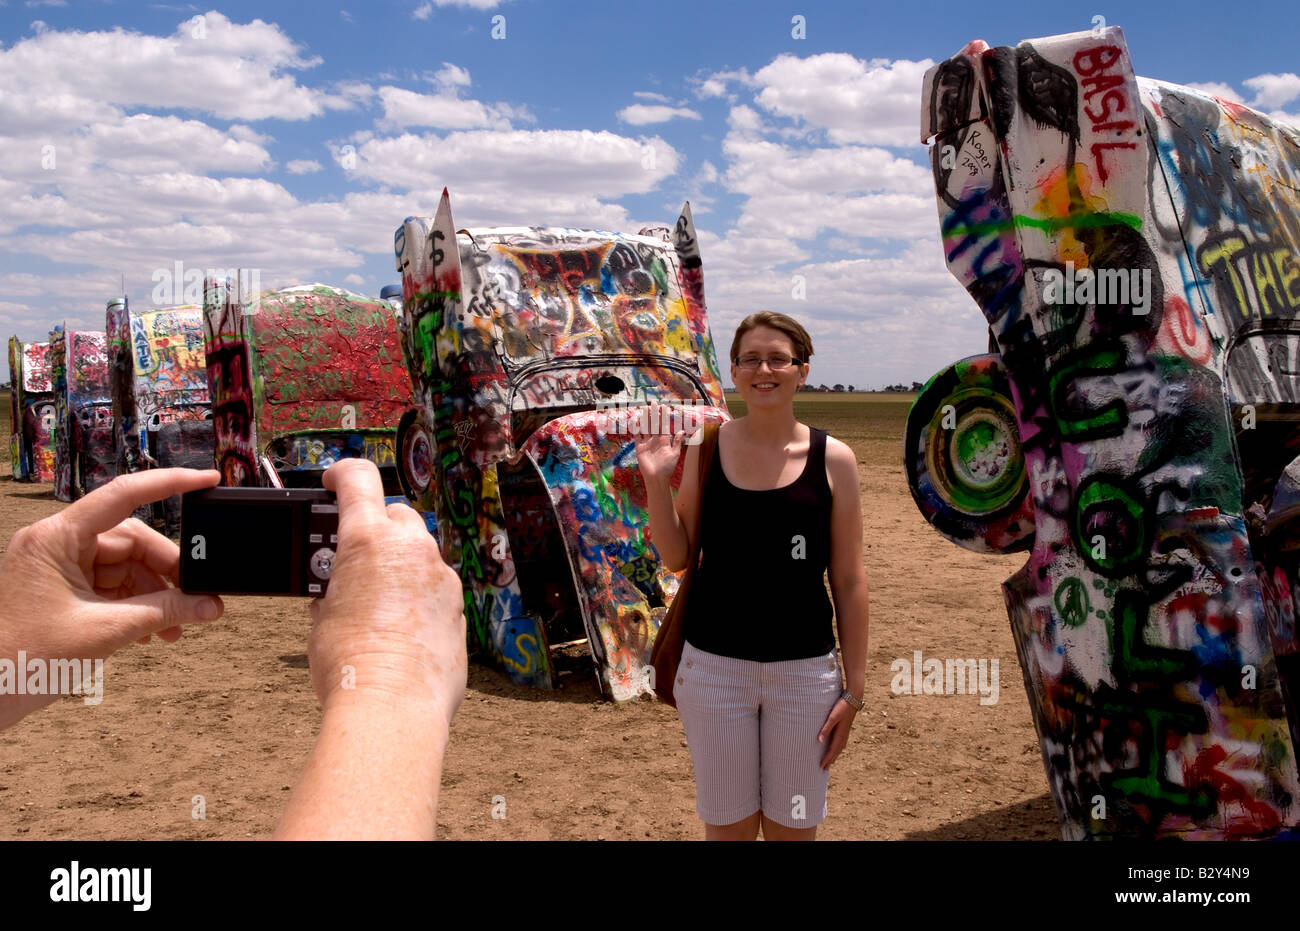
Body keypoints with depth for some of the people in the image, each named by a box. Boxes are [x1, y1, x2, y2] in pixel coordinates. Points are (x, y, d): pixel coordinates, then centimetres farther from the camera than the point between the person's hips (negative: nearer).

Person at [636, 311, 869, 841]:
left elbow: (849, 582, 0)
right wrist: (656, 480, -10)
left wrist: (854, 688, -1)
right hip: (714, 666, 1)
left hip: (804, 672, 0)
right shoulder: (706, 449, -1)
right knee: (726, 827, 13)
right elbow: (676, 557, 3)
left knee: (793, 828, 14)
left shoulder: (833, 460, -4)